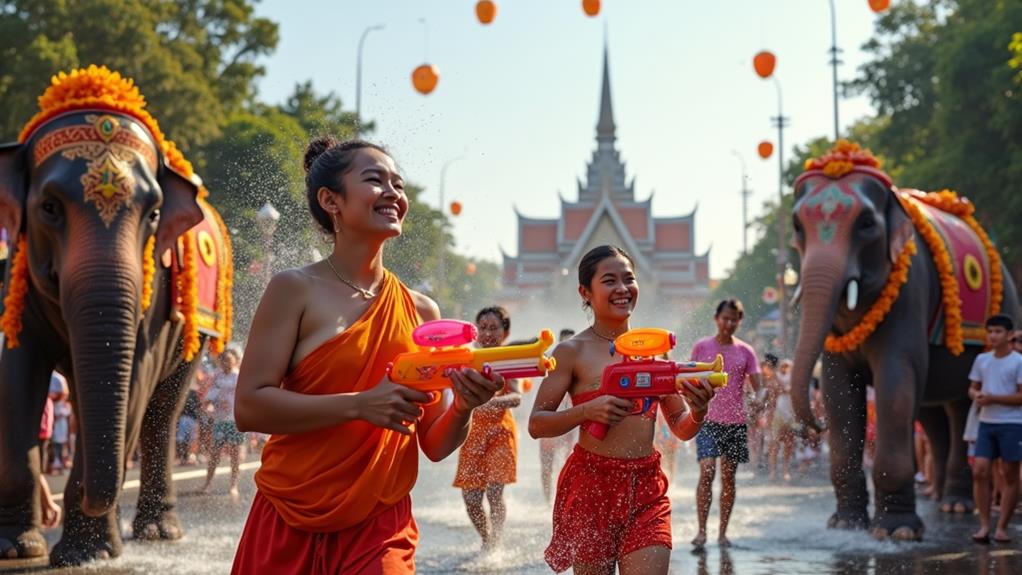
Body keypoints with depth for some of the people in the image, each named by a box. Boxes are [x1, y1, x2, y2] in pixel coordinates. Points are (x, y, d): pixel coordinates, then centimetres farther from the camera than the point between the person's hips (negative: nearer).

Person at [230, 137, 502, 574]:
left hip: (381, 530, 2)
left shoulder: (422, 312, 8)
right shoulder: (296, 290, -3)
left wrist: (462, 410, -11)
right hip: (290, 526, -2)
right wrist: (360, 405, -20)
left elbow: (435, 446, 10)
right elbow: (249, 407, -12)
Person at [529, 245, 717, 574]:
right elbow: (536, 424, -6)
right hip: (590, 486, -3)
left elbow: (682, 430, 13)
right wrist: (586, 411, -21)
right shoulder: (573, 352, -3)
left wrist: (698, 410, -8)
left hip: (647, 489, 3)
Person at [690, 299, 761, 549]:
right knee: (707, 471, -16)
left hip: (736, 421, 2)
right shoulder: (702, 347, 3)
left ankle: (723, 532, 14)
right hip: (708, 419, -2)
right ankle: (701, 530, -11)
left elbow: (758, 390, 4)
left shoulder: (745, 352, 6)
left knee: (728, 476, 6)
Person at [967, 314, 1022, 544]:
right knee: (979, 471, -5)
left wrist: (993, 398, -17)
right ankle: (984, 525, 2)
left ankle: (1002, 527, 9)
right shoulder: (982, 360, 11)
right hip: (986, 423, 4)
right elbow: (973, 387, 18)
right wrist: (976, 395, -6)